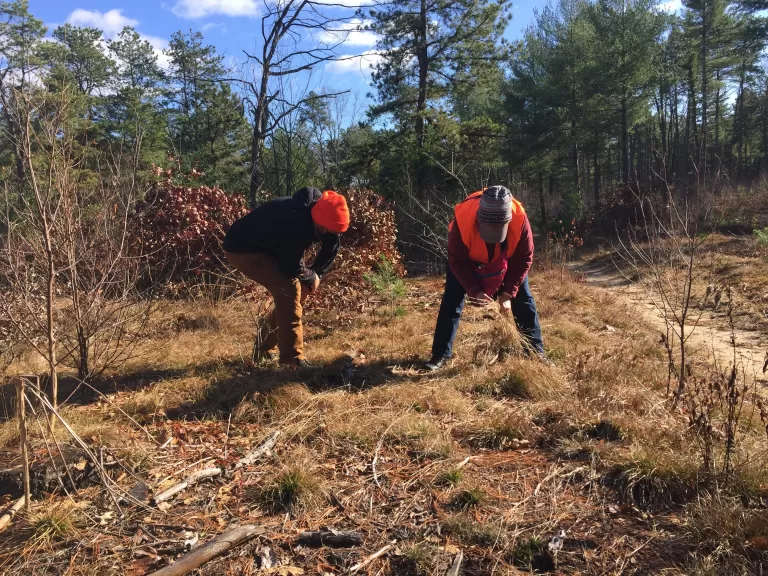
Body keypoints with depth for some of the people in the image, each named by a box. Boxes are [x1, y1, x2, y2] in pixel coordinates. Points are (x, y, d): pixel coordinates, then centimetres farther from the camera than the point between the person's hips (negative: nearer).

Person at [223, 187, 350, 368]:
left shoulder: (317, 208, -10)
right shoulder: (294, 222, -36)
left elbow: (331, 248, 2)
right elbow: (293, 268, -29)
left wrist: (315, 275, -7)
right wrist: (312, 277, -10)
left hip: (269, 248, 9)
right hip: (242, 249, -9)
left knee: (301, 288, 4)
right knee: (289, 288, -25)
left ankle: (266, 347, 17)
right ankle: (292, 355, -15)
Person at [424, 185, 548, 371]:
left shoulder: (519, 219, -37)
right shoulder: (462, 219, -41)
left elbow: (524, 259, -23)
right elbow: (457, 261, -28)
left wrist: (508, 293, -28)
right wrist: (474, 291, -36)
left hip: (507, 258, 1)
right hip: (467, 259, -1)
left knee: (523, 300, -4)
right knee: (452, 301, -8)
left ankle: (536, 350, 9)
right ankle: (441, 355, 0)